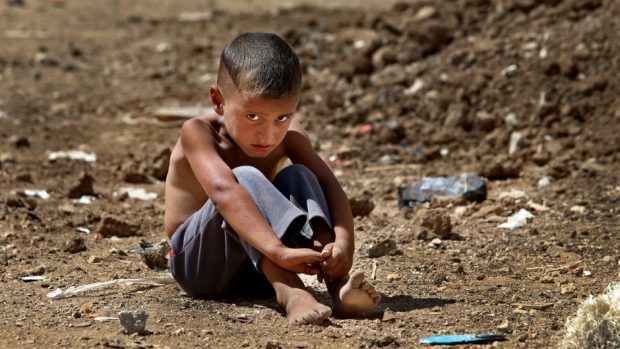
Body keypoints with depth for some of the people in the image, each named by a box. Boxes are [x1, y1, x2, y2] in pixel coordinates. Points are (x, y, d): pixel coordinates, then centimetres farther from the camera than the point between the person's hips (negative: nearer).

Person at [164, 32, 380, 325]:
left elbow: (330, 189, -16)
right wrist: (279, 251, -52)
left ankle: (337, 285, -36)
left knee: (298, 177, -18)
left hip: (258, 271, 5)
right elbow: (223, 190, -39)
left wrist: (343, 243, -38)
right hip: (200, 265, -5)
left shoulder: (290, 138, -4)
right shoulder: (198, 133, -21)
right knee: (245, 178, -30)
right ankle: (290, 294, -50)